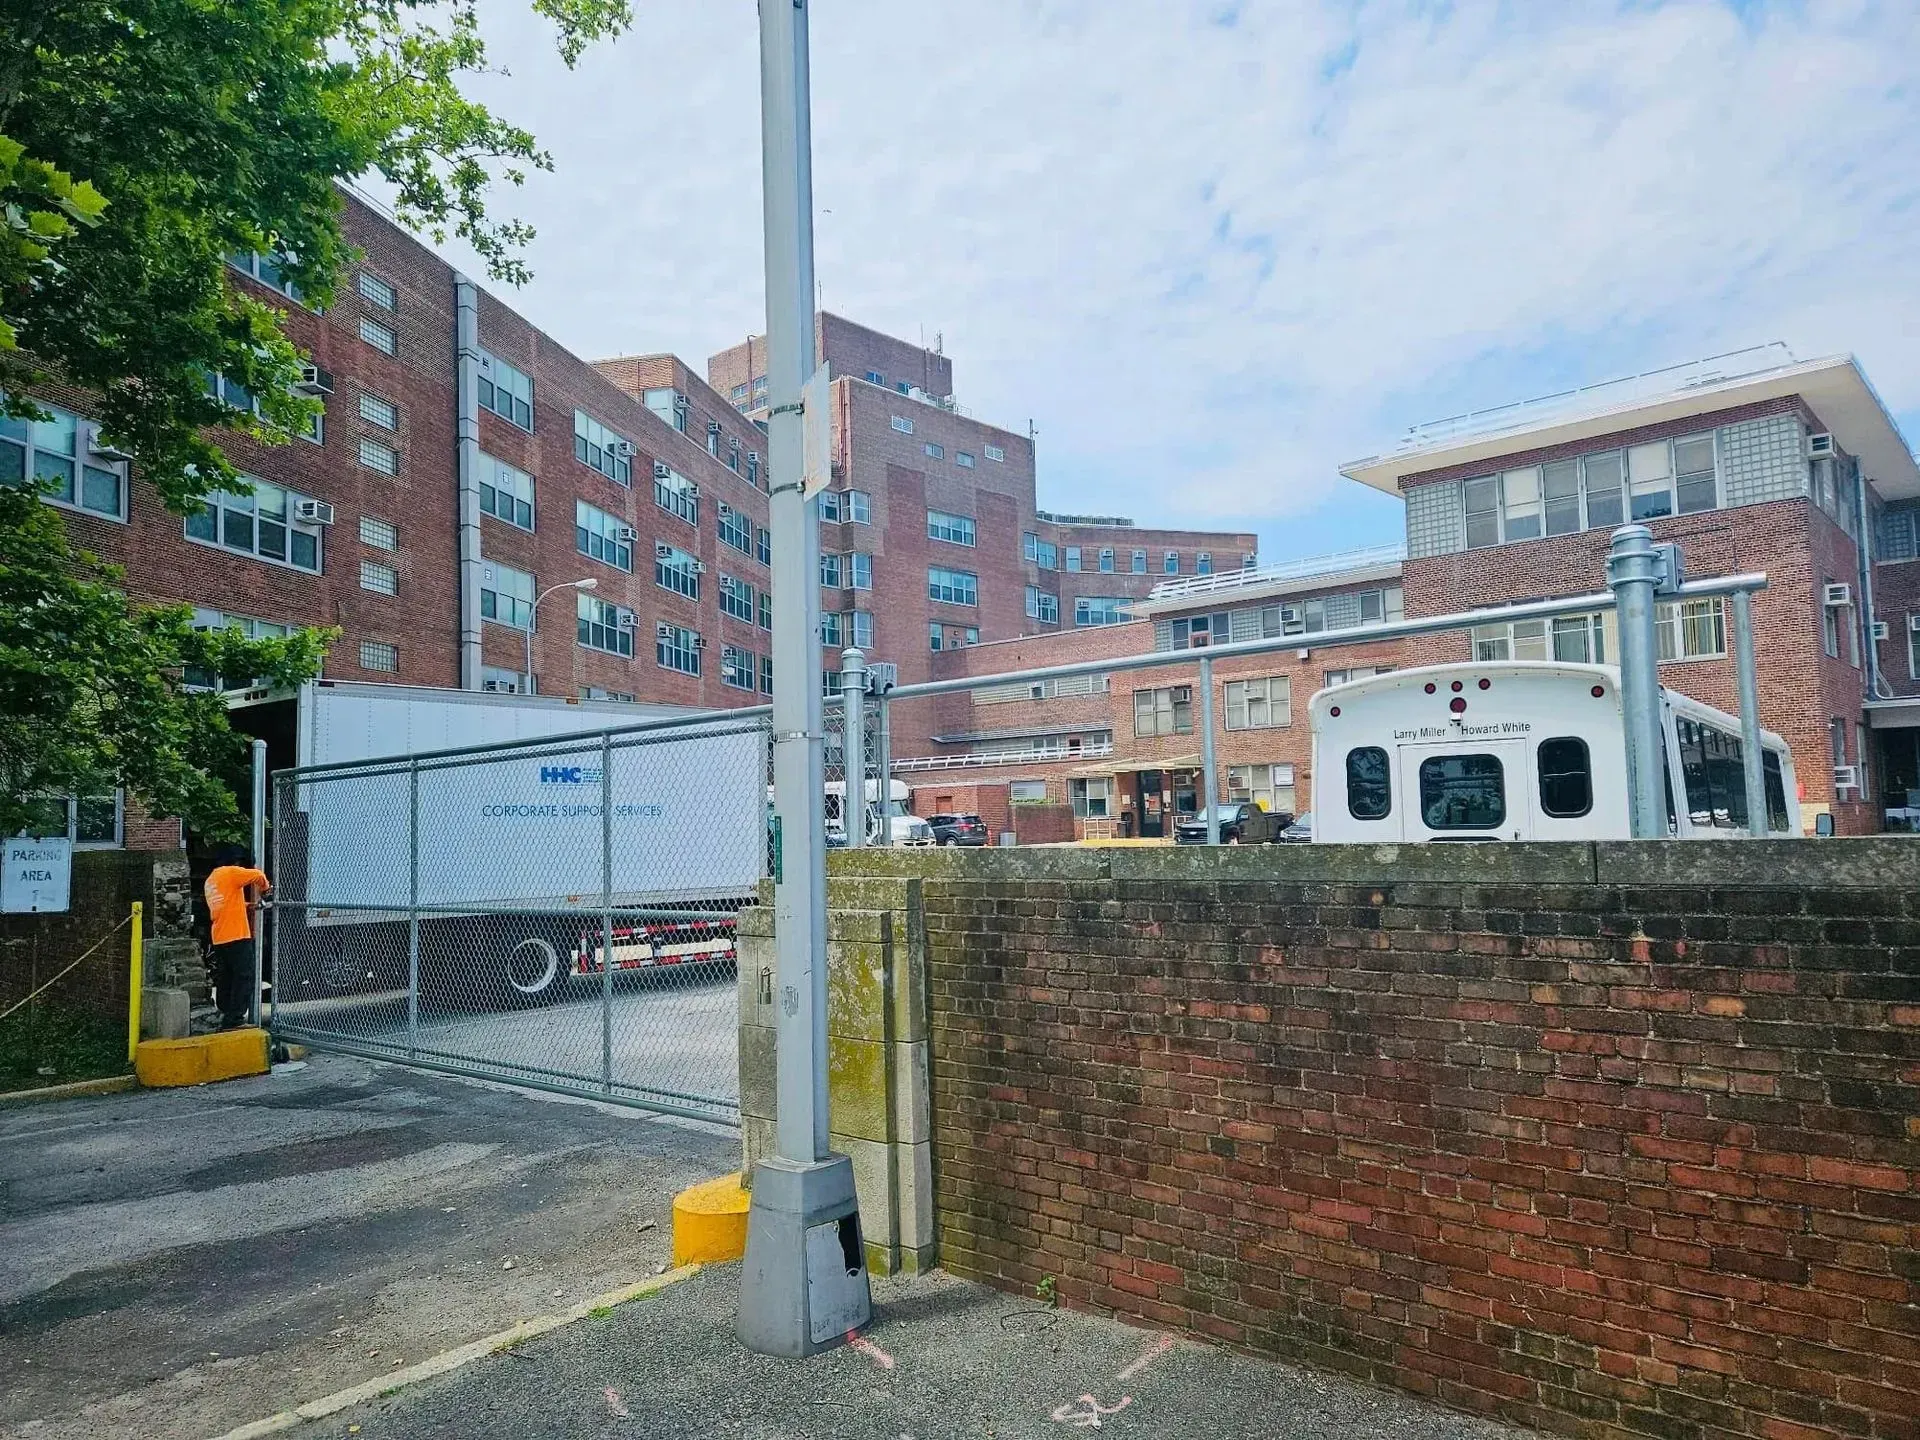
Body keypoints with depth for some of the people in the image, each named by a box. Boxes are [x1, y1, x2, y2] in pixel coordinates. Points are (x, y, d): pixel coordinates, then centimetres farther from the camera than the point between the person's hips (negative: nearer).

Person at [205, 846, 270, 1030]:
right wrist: (265, 888, 4)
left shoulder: (210, 880, 20)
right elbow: (258, 876, -14)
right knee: (244, 977, -6)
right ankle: (234, 1018, -10)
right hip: (237, 935, -8)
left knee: (224, 979, 12)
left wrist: (248, 905, 25)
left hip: (219, 937, 8)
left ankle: (225, 1016, 15)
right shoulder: (230, 872, -6)